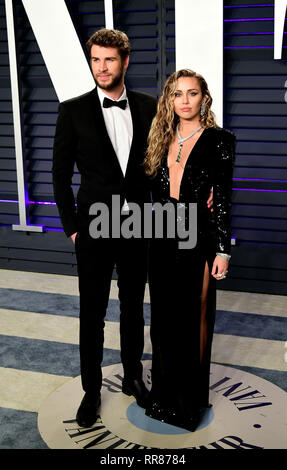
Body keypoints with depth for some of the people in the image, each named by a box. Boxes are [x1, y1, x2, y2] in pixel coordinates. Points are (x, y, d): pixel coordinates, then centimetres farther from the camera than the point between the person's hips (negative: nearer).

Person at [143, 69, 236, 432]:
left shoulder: (218, 140, -5)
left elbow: (223, 199, -7)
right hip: (162, 238, 5)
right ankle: (164, 391, 32)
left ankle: (191, 398, 24)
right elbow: (154, 190, 11)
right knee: (162, 316, 13)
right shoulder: (162, 139, 9)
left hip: (197, 239, -5)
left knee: (194, 318, 6)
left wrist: (222, 250, -10)